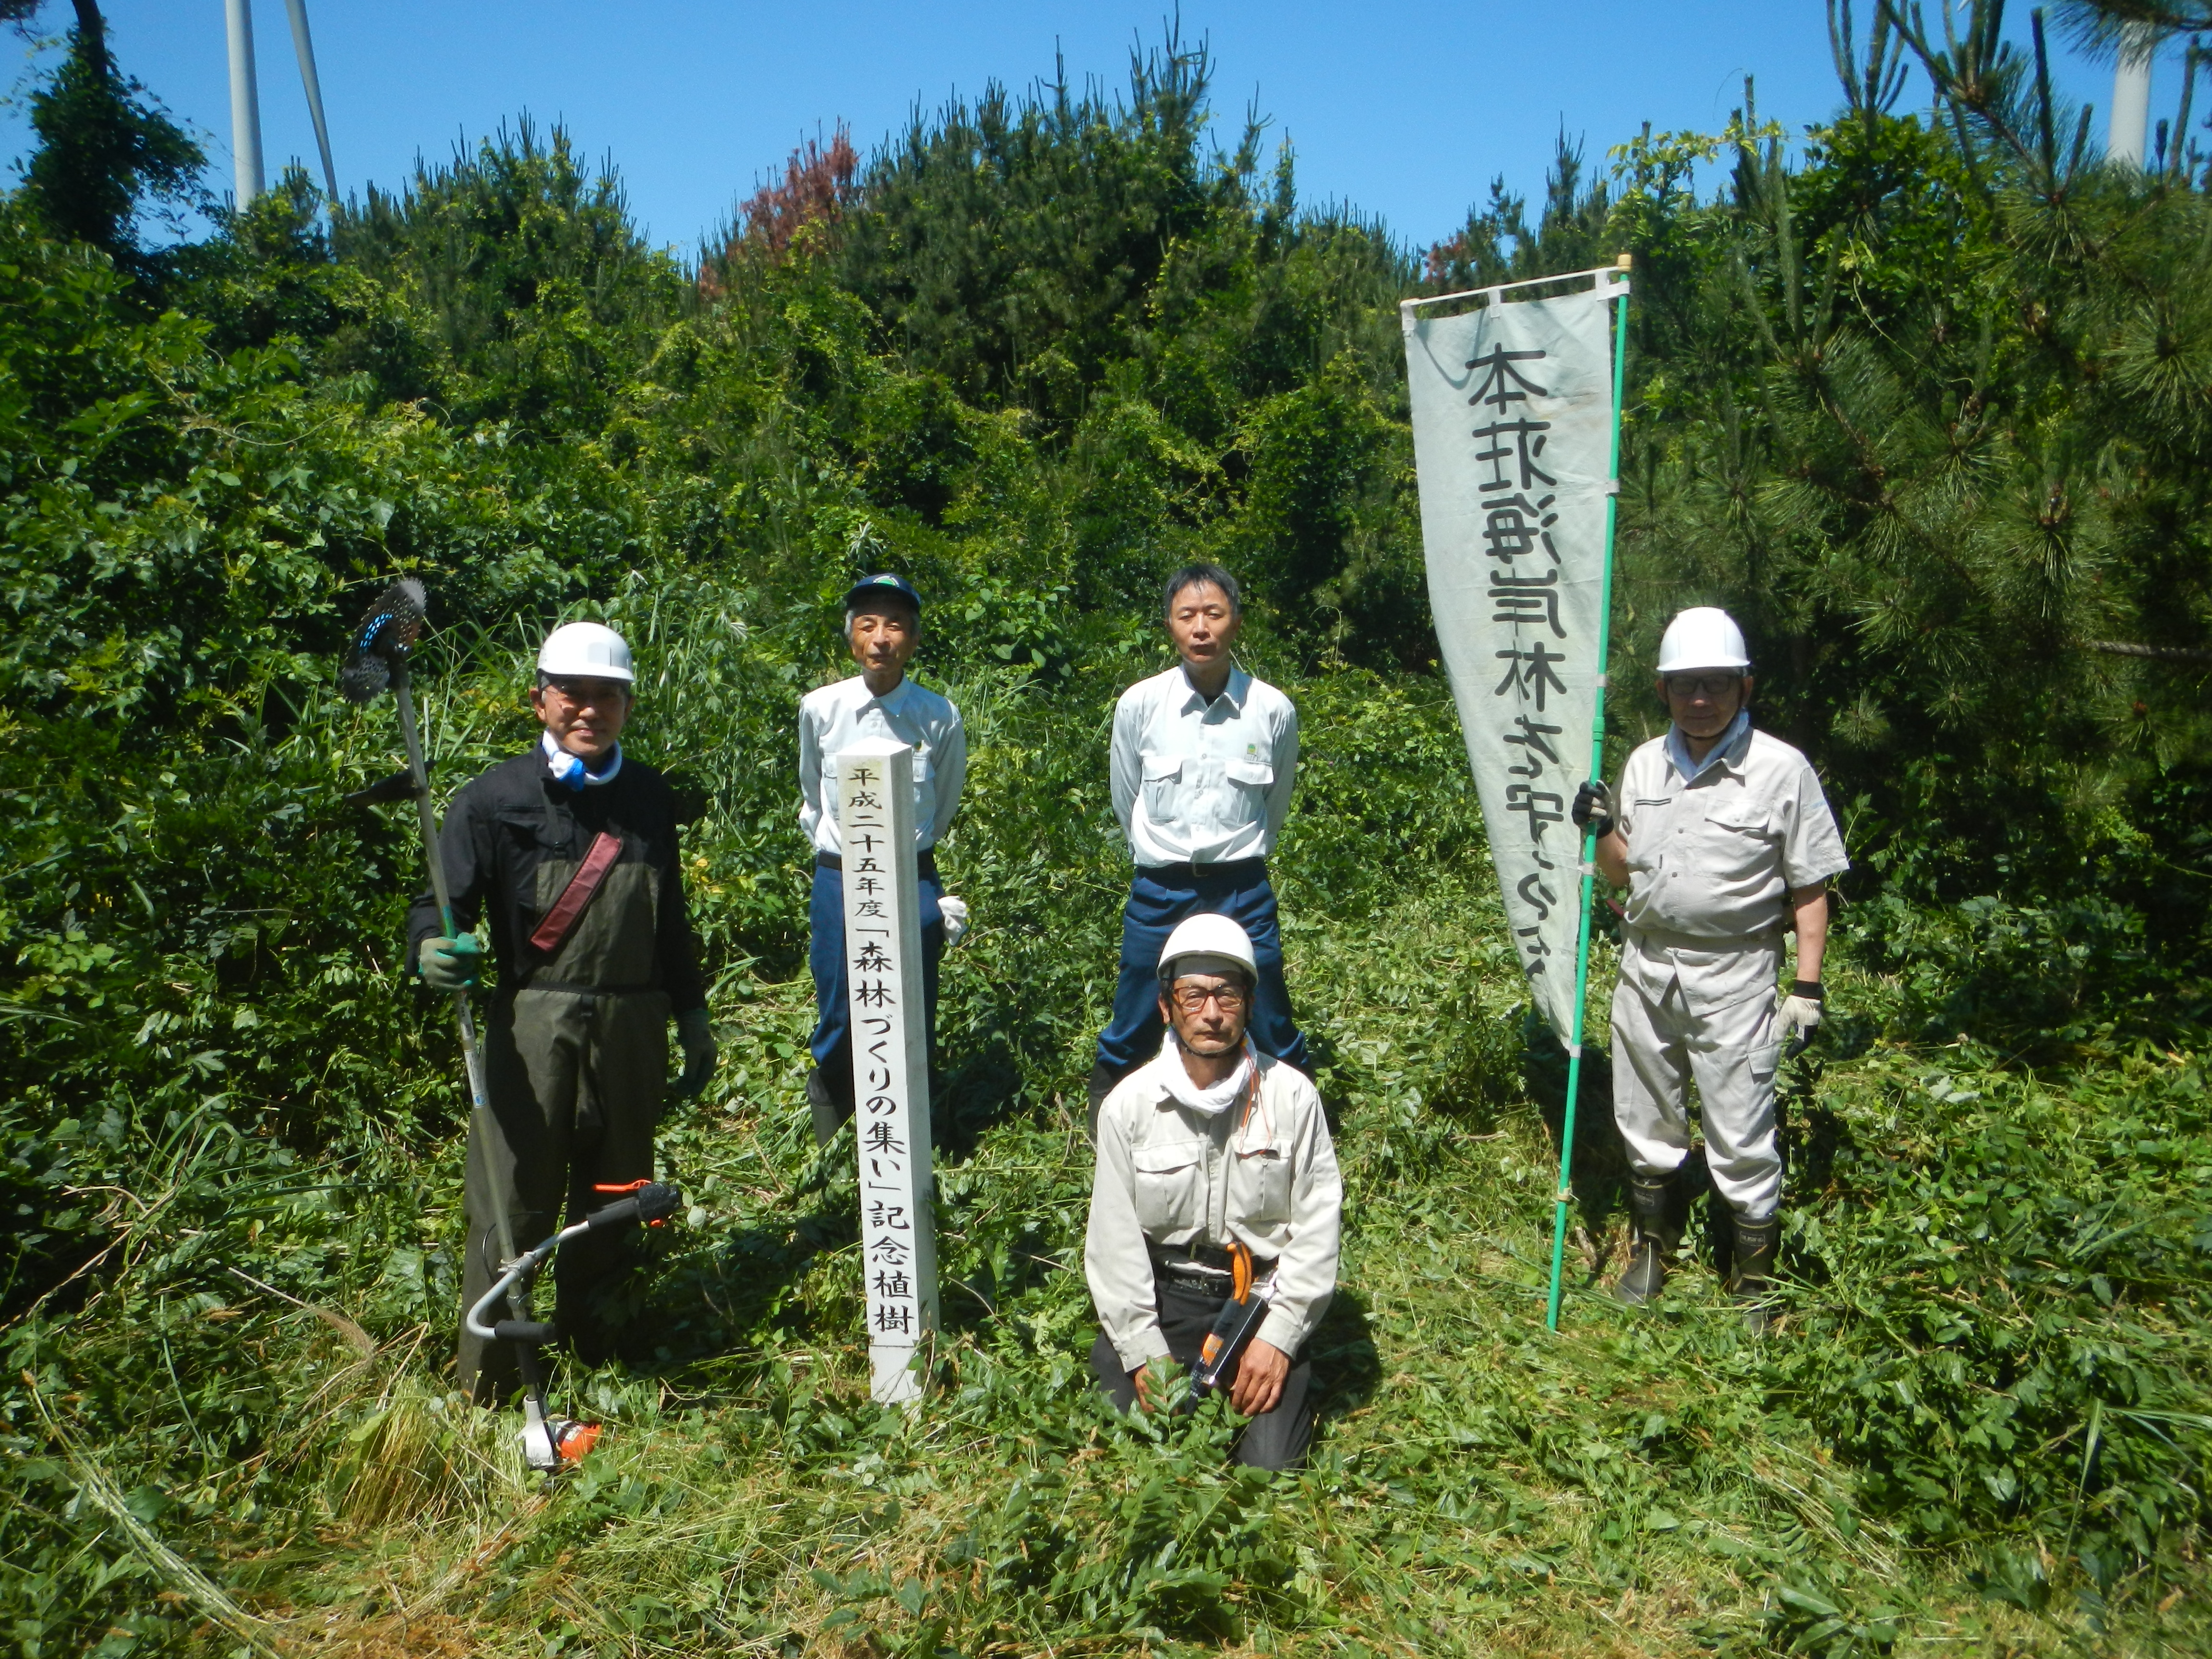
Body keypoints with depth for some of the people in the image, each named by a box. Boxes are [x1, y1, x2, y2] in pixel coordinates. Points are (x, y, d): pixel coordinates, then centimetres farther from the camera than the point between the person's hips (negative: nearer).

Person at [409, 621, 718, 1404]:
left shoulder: (650, 795, 9)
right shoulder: (496, 797, -4)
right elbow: (443, 900, -7)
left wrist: (692, 1014, 16)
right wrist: (435, 947, -30)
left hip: (632, 1028, 4)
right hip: (534, 1029, -4)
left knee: (613, 1196, 17)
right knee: (512, 1207, 0)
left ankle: (591, 1337, 40)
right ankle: (484, 1386, 19)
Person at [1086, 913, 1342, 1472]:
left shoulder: (1292, 1095, -8)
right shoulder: (1128, 1105, -7)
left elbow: (1318, 1225, -6)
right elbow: (1112, 1240, -5)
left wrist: (1278, 1336, -12)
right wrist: (1143, 1350, -12)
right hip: (1163, 1295, 1)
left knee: (1272, 1463, -13)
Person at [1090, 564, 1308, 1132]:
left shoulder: (1273, 710, -7)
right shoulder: (1139, 705, -7)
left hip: (1243, 892, 0)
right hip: (1159, 893, 1)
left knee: (1273, 1032, 7)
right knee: (1131, 1033, 11)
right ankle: (1106, 1126, 35)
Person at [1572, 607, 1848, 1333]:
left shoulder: (1782, 770, -9)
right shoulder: (1644, 764, 6)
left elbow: (1809, 890, -5)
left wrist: (1807, 987, -9)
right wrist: (1600, 828, -5)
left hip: (1733, 977, -5)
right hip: (1647, 966, 5)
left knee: (1742, 1145, 2)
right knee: (1646, 1126, 17)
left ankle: (1755, 1287, 22)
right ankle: (1652, 1251, 38)